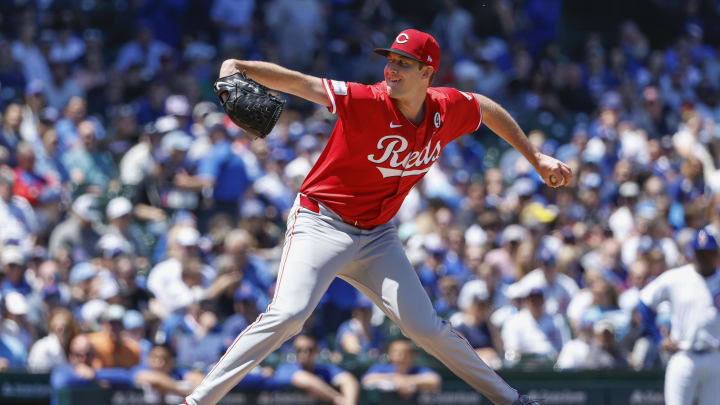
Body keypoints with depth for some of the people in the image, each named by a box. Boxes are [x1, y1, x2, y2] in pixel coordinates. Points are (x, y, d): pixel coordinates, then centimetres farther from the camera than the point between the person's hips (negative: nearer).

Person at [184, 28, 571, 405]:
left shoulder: (449, 109, -4)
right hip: (322, 225, -5)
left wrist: (535, 157, 24)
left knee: (425, 326, 3)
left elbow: (487, 108, 19)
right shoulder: (366, 102, -20)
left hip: (377, 235, 5)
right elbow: (295, 81, -31)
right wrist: (239, 69, -46)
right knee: (288, 314, -24)